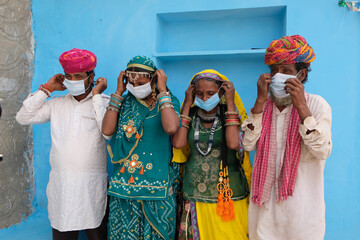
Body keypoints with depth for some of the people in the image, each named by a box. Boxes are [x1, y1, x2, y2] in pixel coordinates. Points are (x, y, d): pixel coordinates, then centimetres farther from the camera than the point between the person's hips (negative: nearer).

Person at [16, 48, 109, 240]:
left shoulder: (104, 103, -2)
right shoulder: (56, 104, 10)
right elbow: (23, 118, 7)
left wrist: (97, 95, -11)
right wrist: (47, 89, 5)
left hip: (92, 184, -3)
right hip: (61, 183, 3)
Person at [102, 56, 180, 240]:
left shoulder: (167, 101, -2)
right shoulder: (125, 102, 7)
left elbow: (171, 128, -22)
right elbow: (107, 130, -7)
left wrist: (162, 91, -13)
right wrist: (119, 92, -3)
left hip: (156, 183, -2)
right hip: (124, 182, 3)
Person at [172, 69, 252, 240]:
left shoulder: (231, 114, -3)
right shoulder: (191, 115, 3)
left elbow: (233, 143, -21)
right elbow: (178, 143, -12)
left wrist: (230, 103, -15)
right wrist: (187, 104, -7)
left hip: (228, 195, -2)